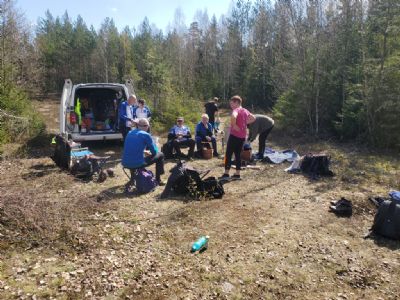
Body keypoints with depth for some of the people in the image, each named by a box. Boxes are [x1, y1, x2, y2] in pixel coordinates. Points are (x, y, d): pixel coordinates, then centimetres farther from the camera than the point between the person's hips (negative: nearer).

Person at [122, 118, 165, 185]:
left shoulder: (129, 133, 12)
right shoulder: (146, 135, -7)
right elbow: (154, 152, -1)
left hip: (125, 163, 6)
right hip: (138, 164, -6)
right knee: (160, 155, 13)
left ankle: (133, 178, 44)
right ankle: (158, 180, 19)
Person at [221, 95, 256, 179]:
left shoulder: (236, 110, -11)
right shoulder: (245, 110, 12)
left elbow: (233, 116, -34)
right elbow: (253, 118, 24)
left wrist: (234, 125, -21)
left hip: (234, 135, -8)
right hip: (242, 136, 8)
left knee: (228, 154, -1)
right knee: (238, 154, 13)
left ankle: (226, 173, -2)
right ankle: (237, 174, 14)